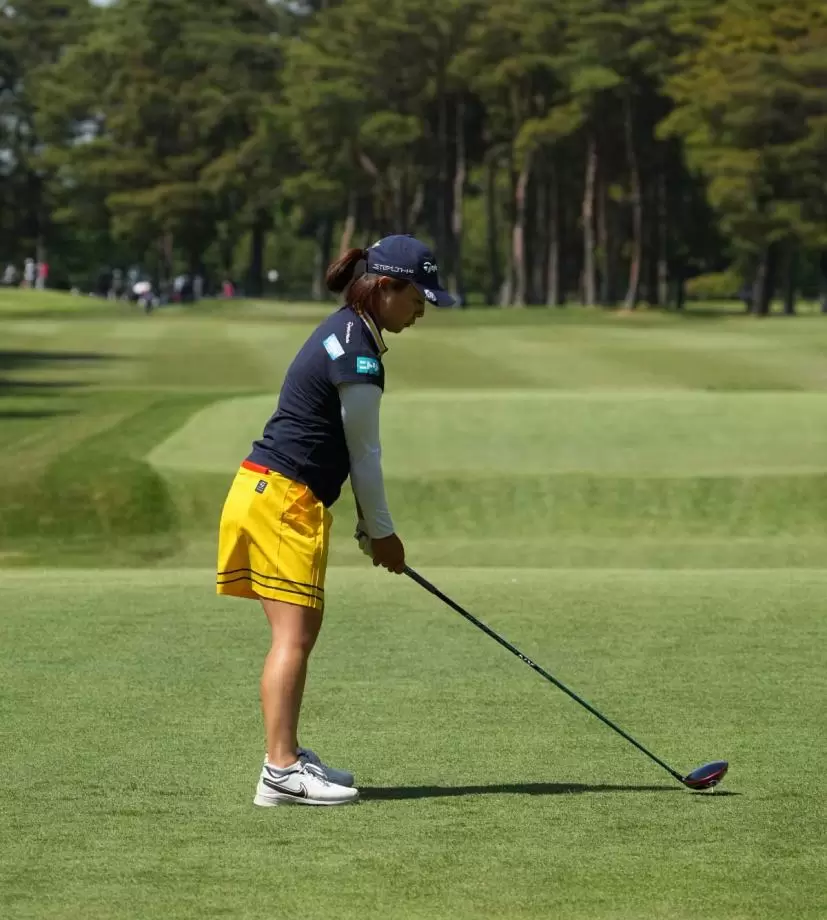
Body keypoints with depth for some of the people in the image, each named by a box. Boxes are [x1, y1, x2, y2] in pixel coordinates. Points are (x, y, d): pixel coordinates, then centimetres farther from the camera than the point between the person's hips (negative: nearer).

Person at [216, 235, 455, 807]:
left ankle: (289, 755, 19)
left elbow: (352, 449, 17)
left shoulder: (346, 333, 15)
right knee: (294, 635, -12)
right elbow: (364, 454, -9)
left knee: (301, 632, 14)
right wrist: (381, 531, 2)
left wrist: (371, 526, 15)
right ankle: (281, 771, -15)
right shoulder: (358, 356, -16)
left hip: (265, 489, 10)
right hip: (285, 498, -10)